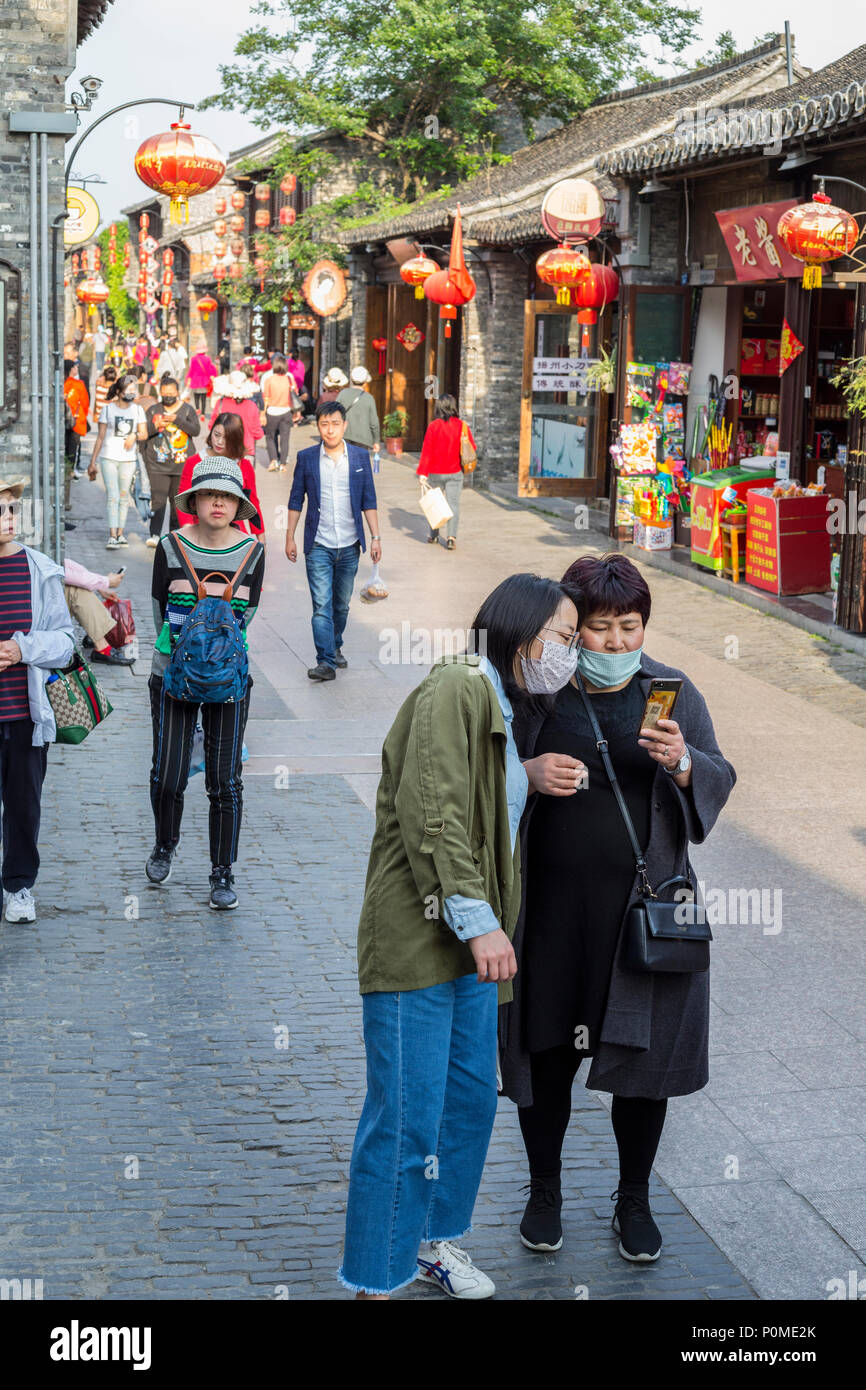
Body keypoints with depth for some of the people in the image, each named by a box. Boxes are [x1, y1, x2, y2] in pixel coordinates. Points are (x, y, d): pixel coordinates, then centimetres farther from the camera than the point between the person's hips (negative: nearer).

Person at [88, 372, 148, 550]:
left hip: (128, 458, 3)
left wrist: (135, 436, -16)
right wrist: (92, 461, 3)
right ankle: (112, 536, -18)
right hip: (109, 457, -3)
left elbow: (144, 434, 7)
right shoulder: (108, 408, 3)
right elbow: (100, 437, 5)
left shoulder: (137, 410, 9)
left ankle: (120, 533, 15)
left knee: (124, 496, 6)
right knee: (113, 496, -12)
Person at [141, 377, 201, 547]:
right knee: (158, 500, -13)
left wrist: (177, 420, -20)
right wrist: (156, 425, -17)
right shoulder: (152, 410, 6)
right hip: (157, 465, -1)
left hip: (182, 464, 1)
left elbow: (196, 430, -9)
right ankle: (154, 534, -17)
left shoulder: (187, 409, 5)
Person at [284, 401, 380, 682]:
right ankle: (326, 662, -13)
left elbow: (368, 500, 7)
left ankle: (335, 647, 33)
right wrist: (290, 537, 3)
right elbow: (296, 500, 6)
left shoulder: (360, 457, 4)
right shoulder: (306, 458, 1)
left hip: (349, 546, 2)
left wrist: (375, 537, 2)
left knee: (341, 605, 12)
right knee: (321, 606, -11)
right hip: (318, 545, -2)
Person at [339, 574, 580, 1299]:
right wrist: (477, 920, -25)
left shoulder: (499, 706, 18)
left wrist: (531, 778, 10)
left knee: (471, 1098, 17)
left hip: (468, 942, 10)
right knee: (408, 1118, -5)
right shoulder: (455, 690, -14)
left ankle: (437, 1237, 35)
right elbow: (431, 814, -23)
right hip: (416, 941, -10)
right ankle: (377, 1280, 6)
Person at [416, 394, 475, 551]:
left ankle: (433, 536, 23)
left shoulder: (433, 426, -11)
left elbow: (427, 451, -11)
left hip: (436, 473, -1)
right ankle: (451, 536, -12)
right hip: (455, 473, 1)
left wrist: (422, 473, -8)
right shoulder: (462, 426, -5)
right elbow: (472, 448, 4)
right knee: (453, 504, 1)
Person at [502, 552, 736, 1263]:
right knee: (547, 1051, 9)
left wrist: (681, 764, -23)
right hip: (553, 904, 0)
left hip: (644, 905, 1)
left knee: (645, 1053, 6)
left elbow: (718, 782, -2)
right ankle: (545, 1190, 30)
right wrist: (528, 775, -18)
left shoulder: (672, 692, 2)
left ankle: (634, 1198, 27)